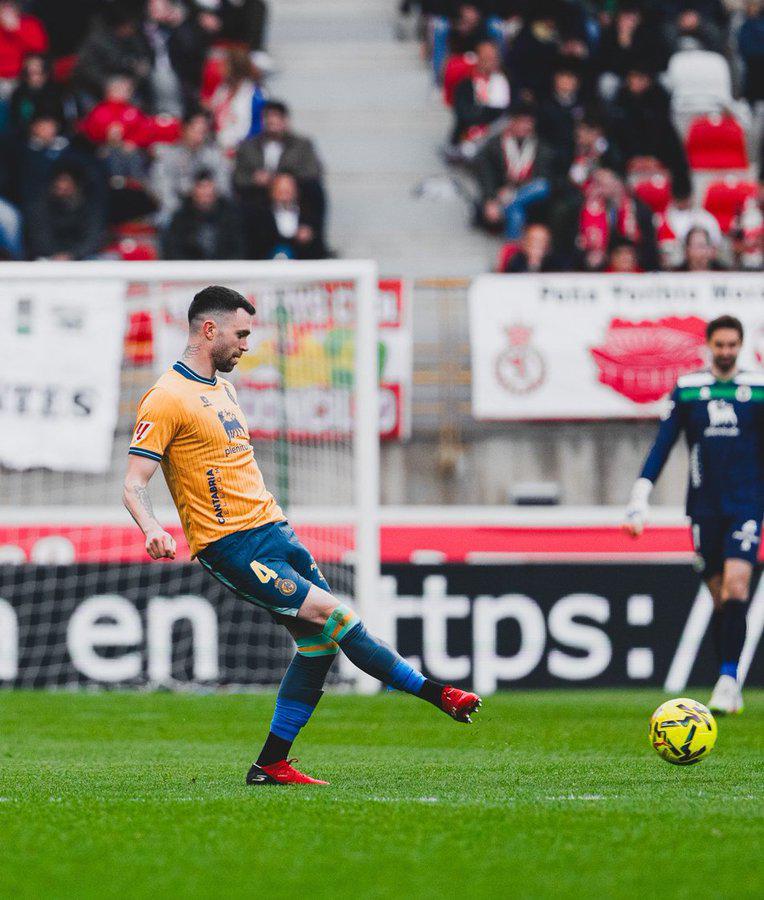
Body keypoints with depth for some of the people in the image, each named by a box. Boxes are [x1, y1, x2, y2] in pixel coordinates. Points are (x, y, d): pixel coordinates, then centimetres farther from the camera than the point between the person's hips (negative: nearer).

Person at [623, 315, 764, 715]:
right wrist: (639, 500, -3)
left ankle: (729, 677, -17)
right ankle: (729, 685, 12)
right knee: (720, 597, 3)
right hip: (705, 507, 1)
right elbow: (661, 447, 4)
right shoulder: (687, 389, 4)